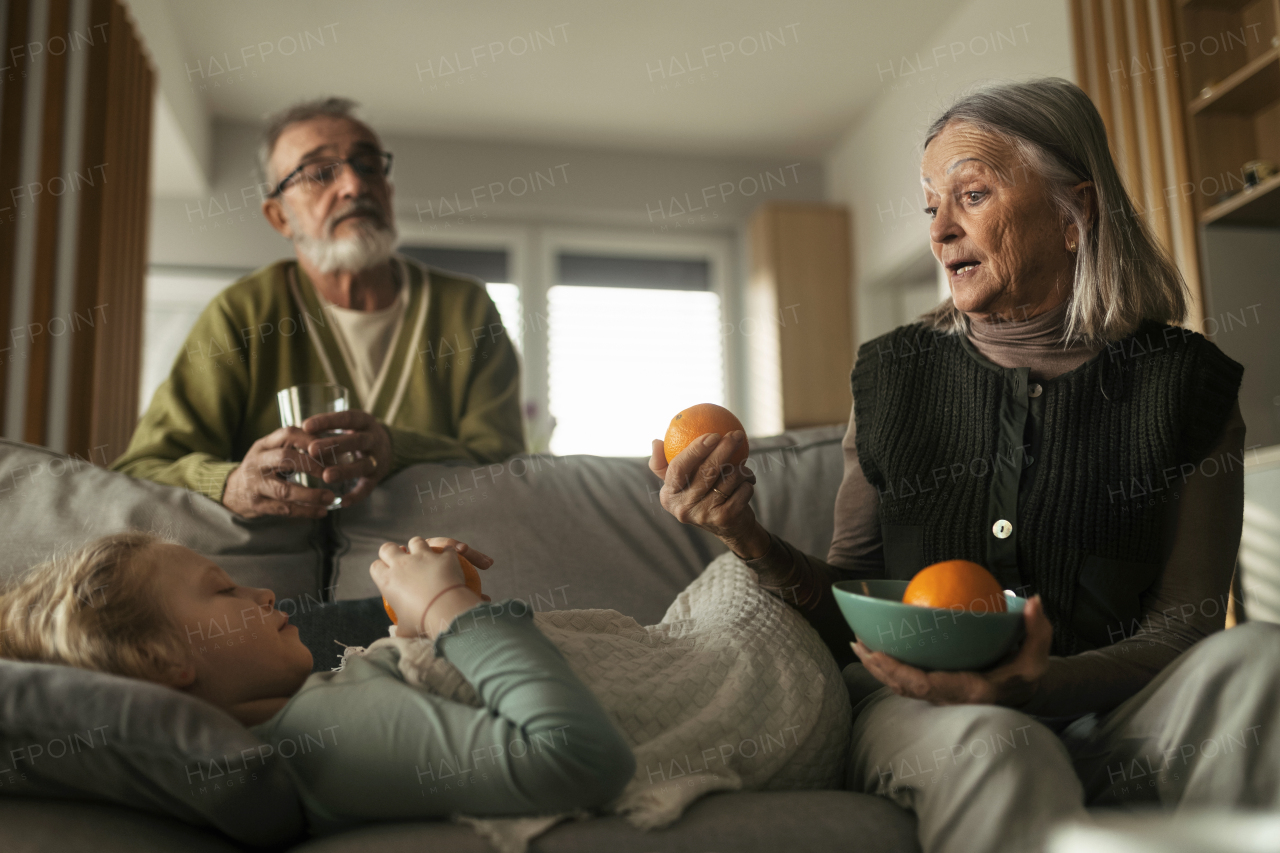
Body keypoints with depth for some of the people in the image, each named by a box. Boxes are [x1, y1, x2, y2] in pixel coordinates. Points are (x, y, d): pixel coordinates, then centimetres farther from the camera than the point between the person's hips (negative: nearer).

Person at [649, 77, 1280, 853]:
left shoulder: (1186, 386, -1)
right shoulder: (891, 376, 3)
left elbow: (1182, 629, -4)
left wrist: (1046, 682, -25)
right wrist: (751, 541, -15)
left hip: (1105, 716, 2)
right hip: (918, 712, -1)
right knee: (989, 748, -35)